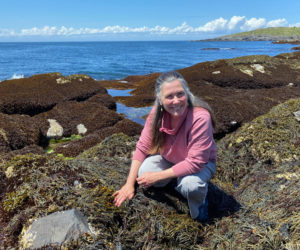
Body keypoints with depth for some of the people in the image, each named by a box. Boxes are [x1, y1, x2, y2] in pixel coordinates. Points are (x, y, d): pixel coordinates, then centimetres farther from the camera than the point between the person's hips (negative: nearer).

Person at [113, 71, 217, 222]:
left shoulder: (200, 117, -36)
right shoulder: (157, 113, -21)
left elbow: (195, 162, -32)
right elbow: (142, 147, -13)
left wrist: (157, 176, -29)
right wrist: (129, 184, -17)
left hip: (201, 163, -4)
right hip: (168, 158, 5)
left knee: (189, 186, -35)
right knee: (144, 173, -21)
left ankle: (199, 204, 2)